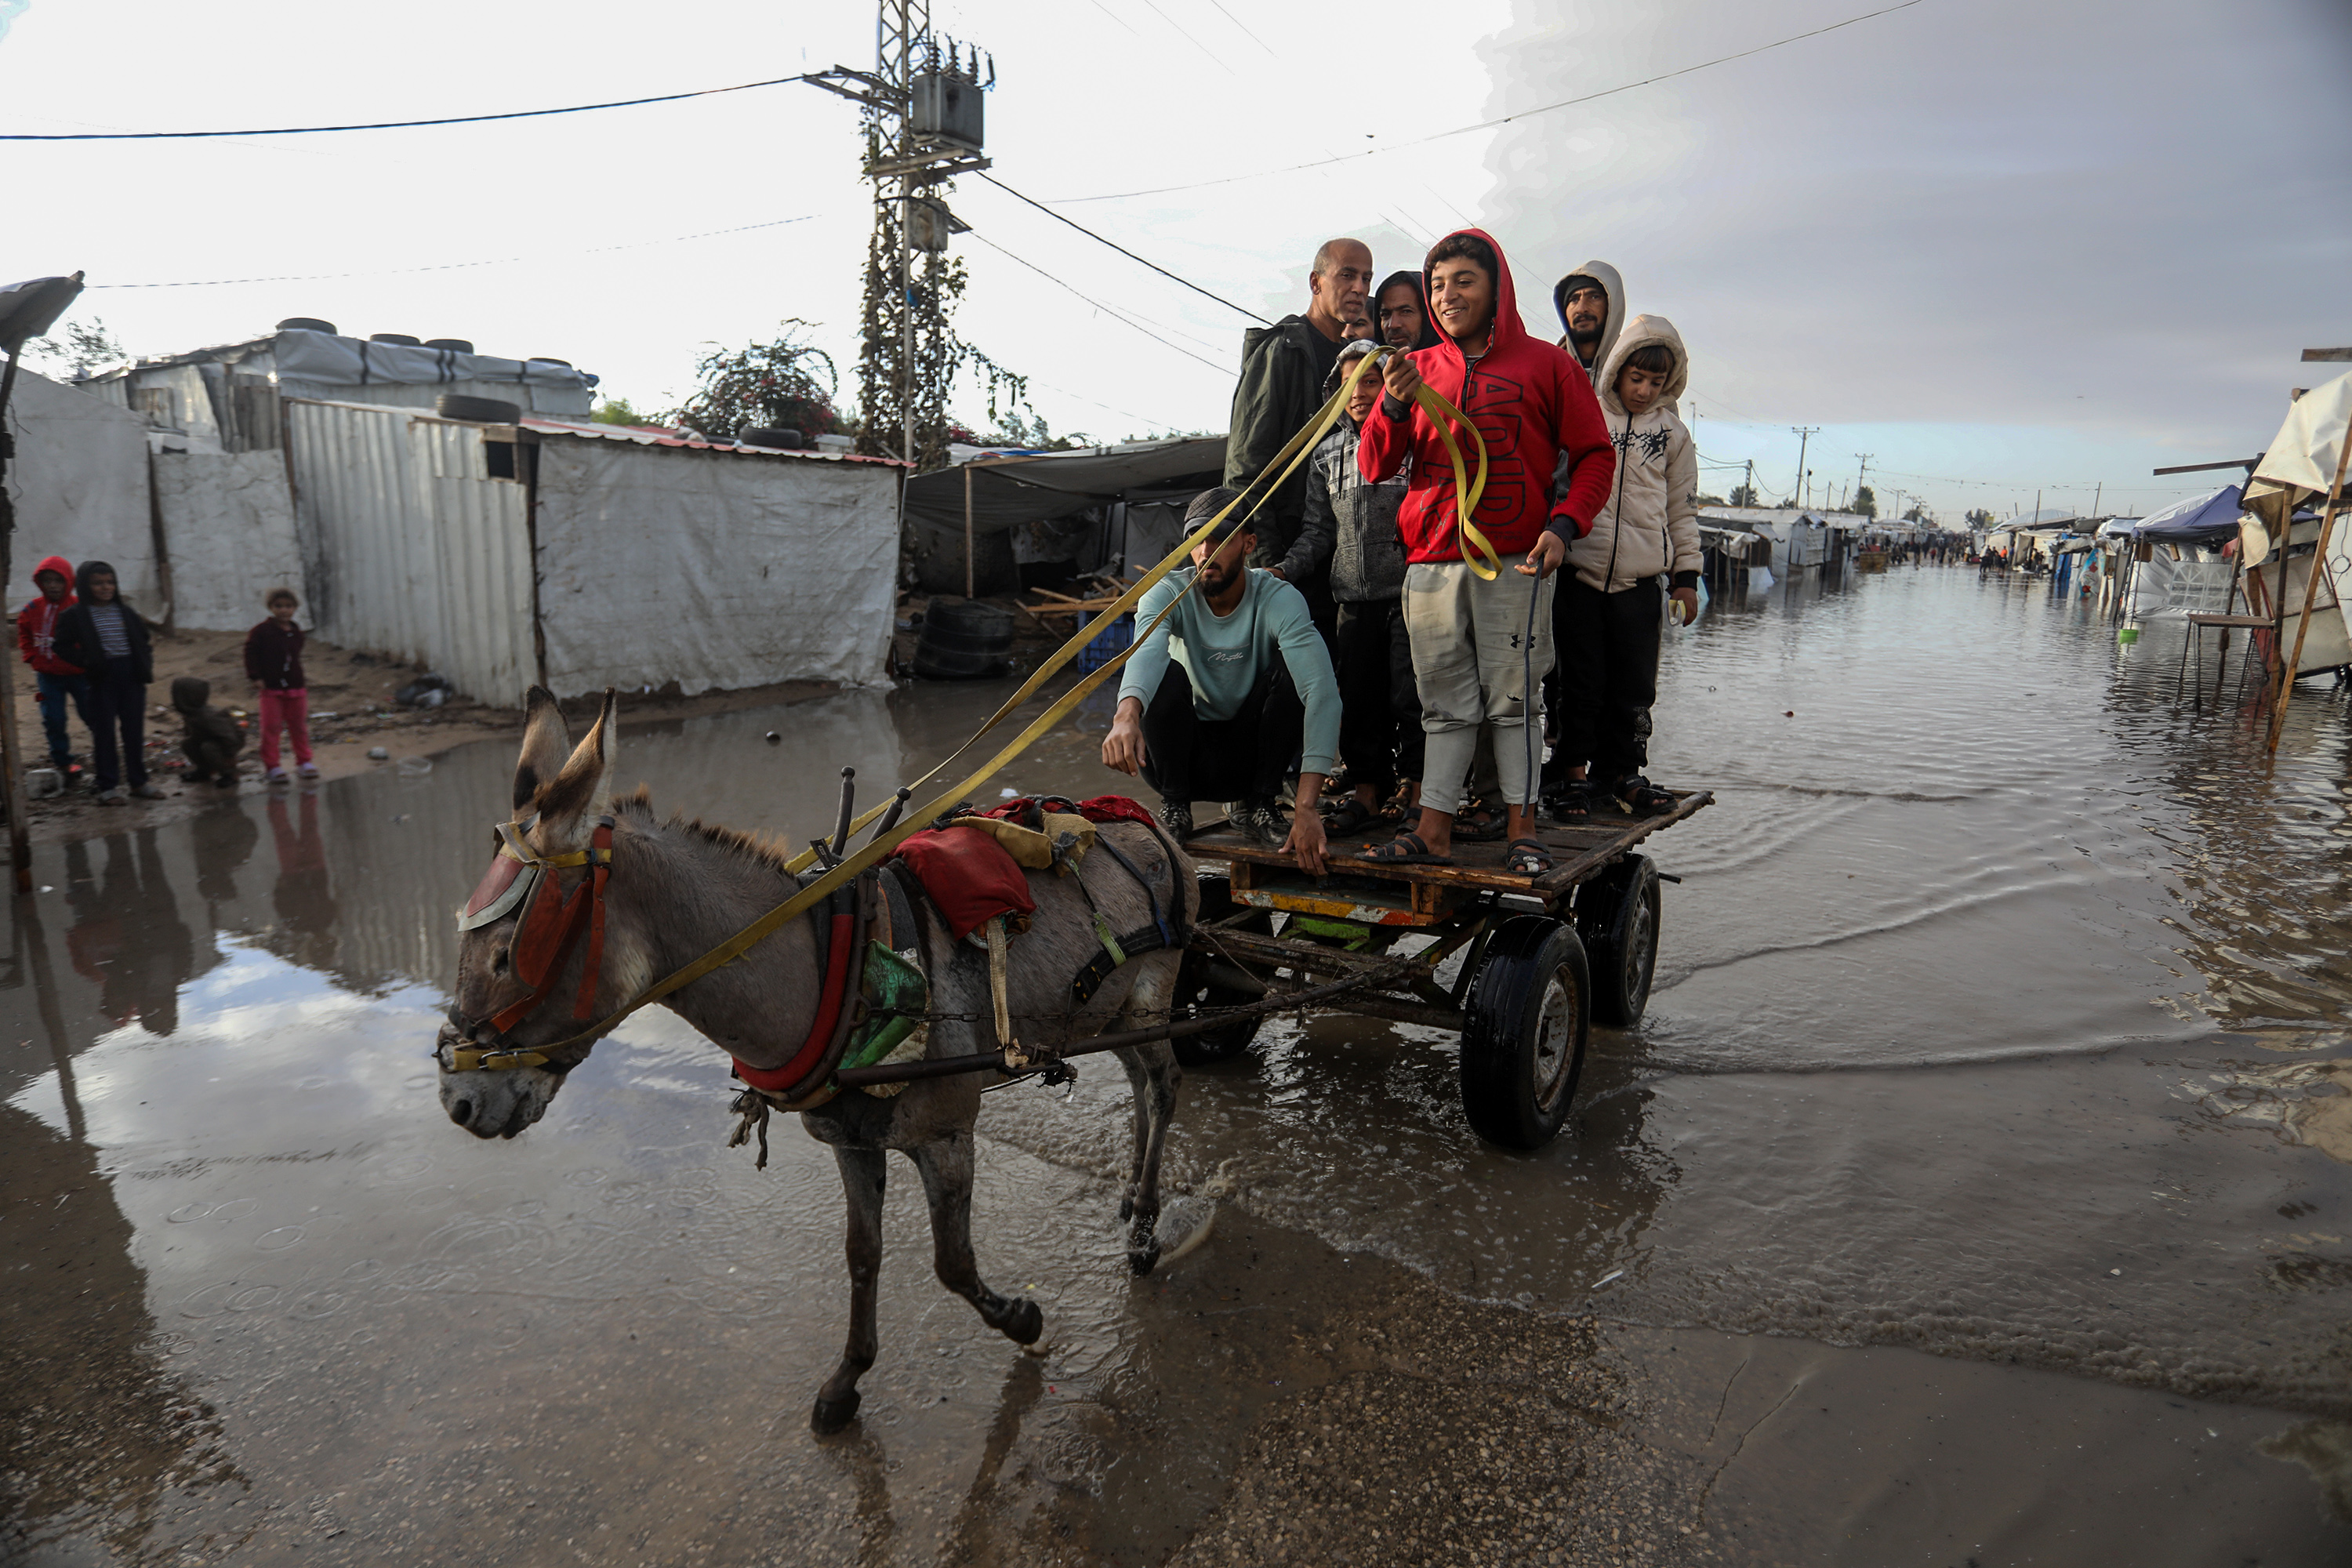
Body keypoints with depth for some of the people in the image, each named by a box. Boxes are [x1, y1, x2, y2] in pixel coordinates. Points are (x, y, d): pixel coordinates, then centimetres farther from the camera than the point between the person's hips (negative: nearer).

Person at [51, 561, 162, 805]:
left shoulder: (126, 612, 10)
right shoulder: (75, 616, -2)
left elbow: (143, 641, 18)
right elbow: (63, 646, -1)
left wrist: (146, 666, 6)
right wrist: (86, 663, -13)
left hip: (131, 676, 3)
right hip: (102, 679, -3)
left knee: (135, 730, 7)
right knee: (104, 732, 1)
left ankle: (139, 781, 16)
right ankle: (108, 786, 6)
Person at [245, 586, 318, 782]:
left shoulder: (296, 632, 8)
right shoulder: (262, 631, -8)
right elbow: (251, 653, -7)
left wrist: (300, 681, 13)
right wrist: (256, 677, -13)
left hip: (295, 687, 4)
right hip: (270, 688, -4)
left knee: (299, 726, 11)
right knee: (270, 728, 1)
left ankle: (304, 761, 21)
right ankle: (271, 766, 7)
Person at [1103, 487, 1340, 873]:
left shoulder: (1279, 599, -18)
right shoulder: (1169, 593, -14)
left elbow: (1322, 691, -32)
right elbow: (1145, 652, -38)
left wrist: (1306, 807, -45)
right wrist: (1126, 715, -63)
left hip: (1251, 752, 0)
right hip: (1188, 757, 0)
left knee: (1292, 669, -24)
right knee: (1165, 673, -28)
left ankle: (1259, 804, -10)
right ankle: (1174, 807, -10)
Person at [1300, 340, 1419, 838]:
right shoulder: (1326, 452, 14)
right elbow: (1317, 529, 13)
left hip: (1409, 589, -5)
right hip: (1354, 596, 5)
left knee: (1409, 697, -5)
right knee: (1357, 699, 9)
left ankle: (1416, 793, 7)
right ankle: (1368, 793, 19)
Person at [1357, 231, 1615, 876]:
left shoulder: (1545, 364, 7)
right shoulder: (1417, 369, 15)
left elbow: (1594, 454, 7)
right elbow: (1375, 466, 10)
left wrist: (1563, 525, -8)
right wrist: (1394, 406, -8)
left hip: (1514, 562, -3)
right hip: (1430, 563, 3)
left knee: (1512, 697, -2)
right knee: (1446, 702, 3)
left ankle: (1520, 828, 3)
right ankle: (1434, 830, 4)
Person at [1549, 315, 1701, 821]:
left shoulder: (1673, 435, 12)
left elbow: (1684, 509, 15)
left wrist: (1686, 576, 9)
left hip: (1640, 581, 2)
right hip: (1580, 573, -2)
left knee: (1634, 685, 5)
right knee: (1580, 679, 0)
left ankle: (1623, 772, 18)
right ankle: (1574, 774, 10)